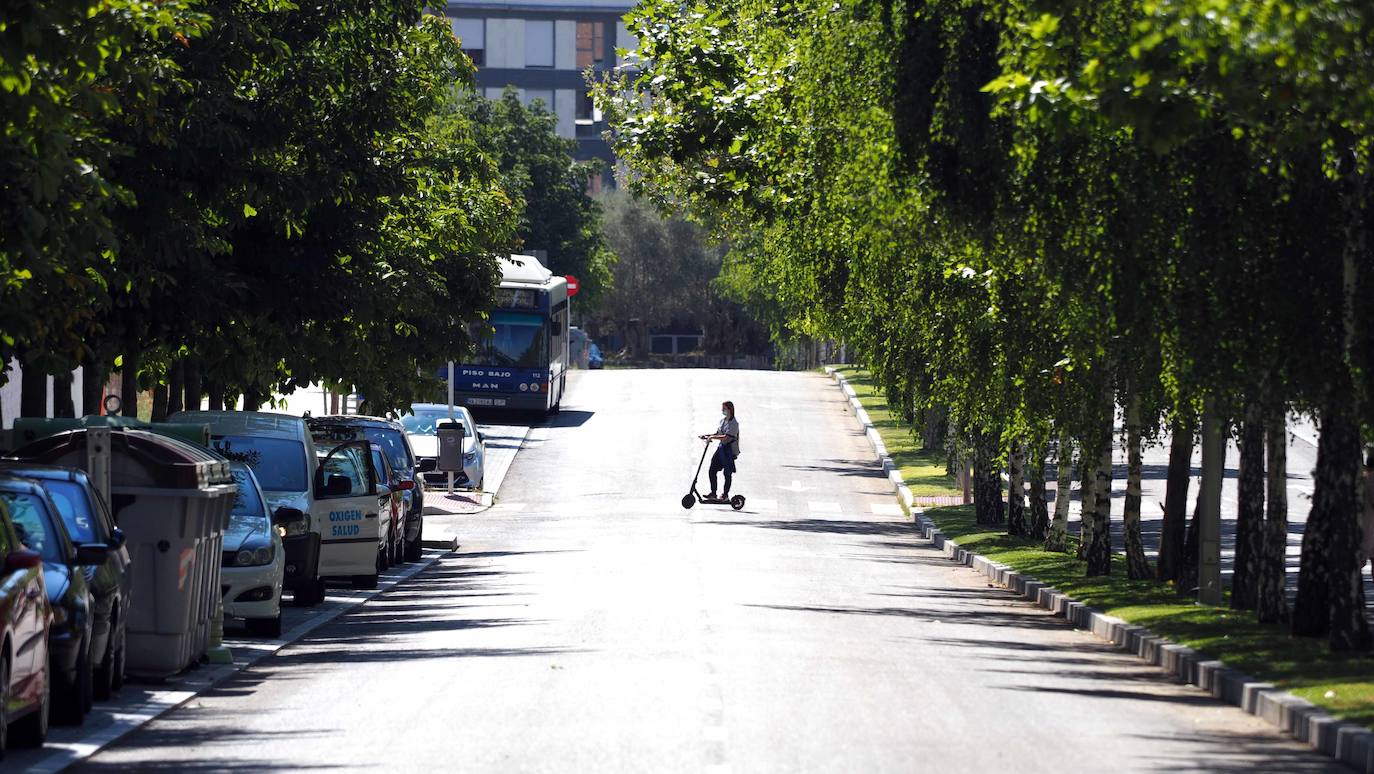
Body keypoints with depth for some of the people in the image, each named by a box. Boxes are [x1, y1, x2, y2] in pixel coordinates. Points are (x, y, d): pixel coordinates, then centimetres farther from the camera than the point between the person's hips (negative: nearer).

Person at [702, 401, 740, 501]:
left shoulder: (733, 423, -15)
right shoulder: (722, 420, 11)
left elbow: (727, 437, -25)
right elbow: (718, 434, 18)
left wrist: (712, 437, -26)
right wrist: (707, 436, 4)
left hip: (730, 449, -8)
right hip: (721, 447, 8)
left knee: (727, 473, 2)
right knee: (712, 470, 2)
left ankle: (725, 494, 14)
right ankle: (713, 493, 10)